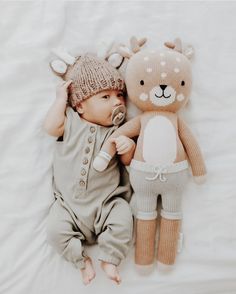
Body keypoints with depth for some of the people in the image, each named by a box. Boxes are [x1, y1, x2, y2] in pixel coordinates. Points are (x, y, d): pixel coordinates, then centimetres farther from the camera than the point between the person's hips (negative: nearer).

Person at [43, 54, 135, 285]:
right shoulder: (71, 121, -1)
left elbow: (127, 161, 2)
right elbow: (51, 127, -19)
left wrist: (129, 146, -21)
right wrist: (61, 98, -10)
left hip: (107, 201, 0)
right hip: (69, 202, 0)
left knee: (123, 221, -20)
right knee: (56, 230, -16)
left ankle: (108, 259, 6)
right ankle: (81, 259, 10)